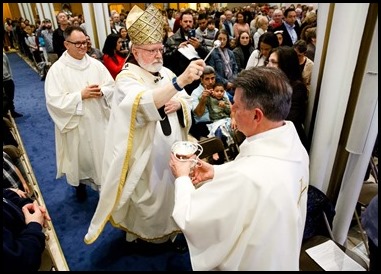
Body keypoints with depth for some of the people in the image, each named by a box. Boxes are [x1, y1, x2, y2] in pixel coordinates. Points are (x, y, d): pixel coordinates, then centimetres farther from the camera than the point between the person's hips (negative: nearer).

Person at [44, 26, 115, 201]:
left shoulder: (95, 64, 1)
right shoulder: (57, 69, -10)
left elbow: (112, 87, 2)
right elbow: (54, 100, -17)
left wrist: (101, 91, -20)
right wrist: (81, 95, -22)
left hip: (99, 120, 3)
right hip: (76, 124, -2)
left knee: (102, 154, 11)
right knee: (81, 155, 13)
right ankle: (80, 184, 39)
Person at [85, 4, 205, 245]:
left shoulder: (166, 72, 5)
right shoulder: (127, 78, -17)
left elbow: (187, 103, 7)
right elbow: (144, 102, -40)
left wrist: (178, 103, -18)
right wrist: (180, 81, -52)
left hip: (172, 150, 7)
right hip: (146, 155, -6)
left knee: (169, 191, 21)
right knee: (148, 197, 11)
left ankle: (168, 229, 46)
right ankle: (142, 233, 38)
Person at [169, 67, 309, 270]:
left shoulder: (245, 177, -42)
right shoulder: (293, 146, -15)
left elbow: (189, 219, -27)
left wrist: (182, 177, -11)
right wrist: (217, 172, 0)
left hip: (248, 263, -6)